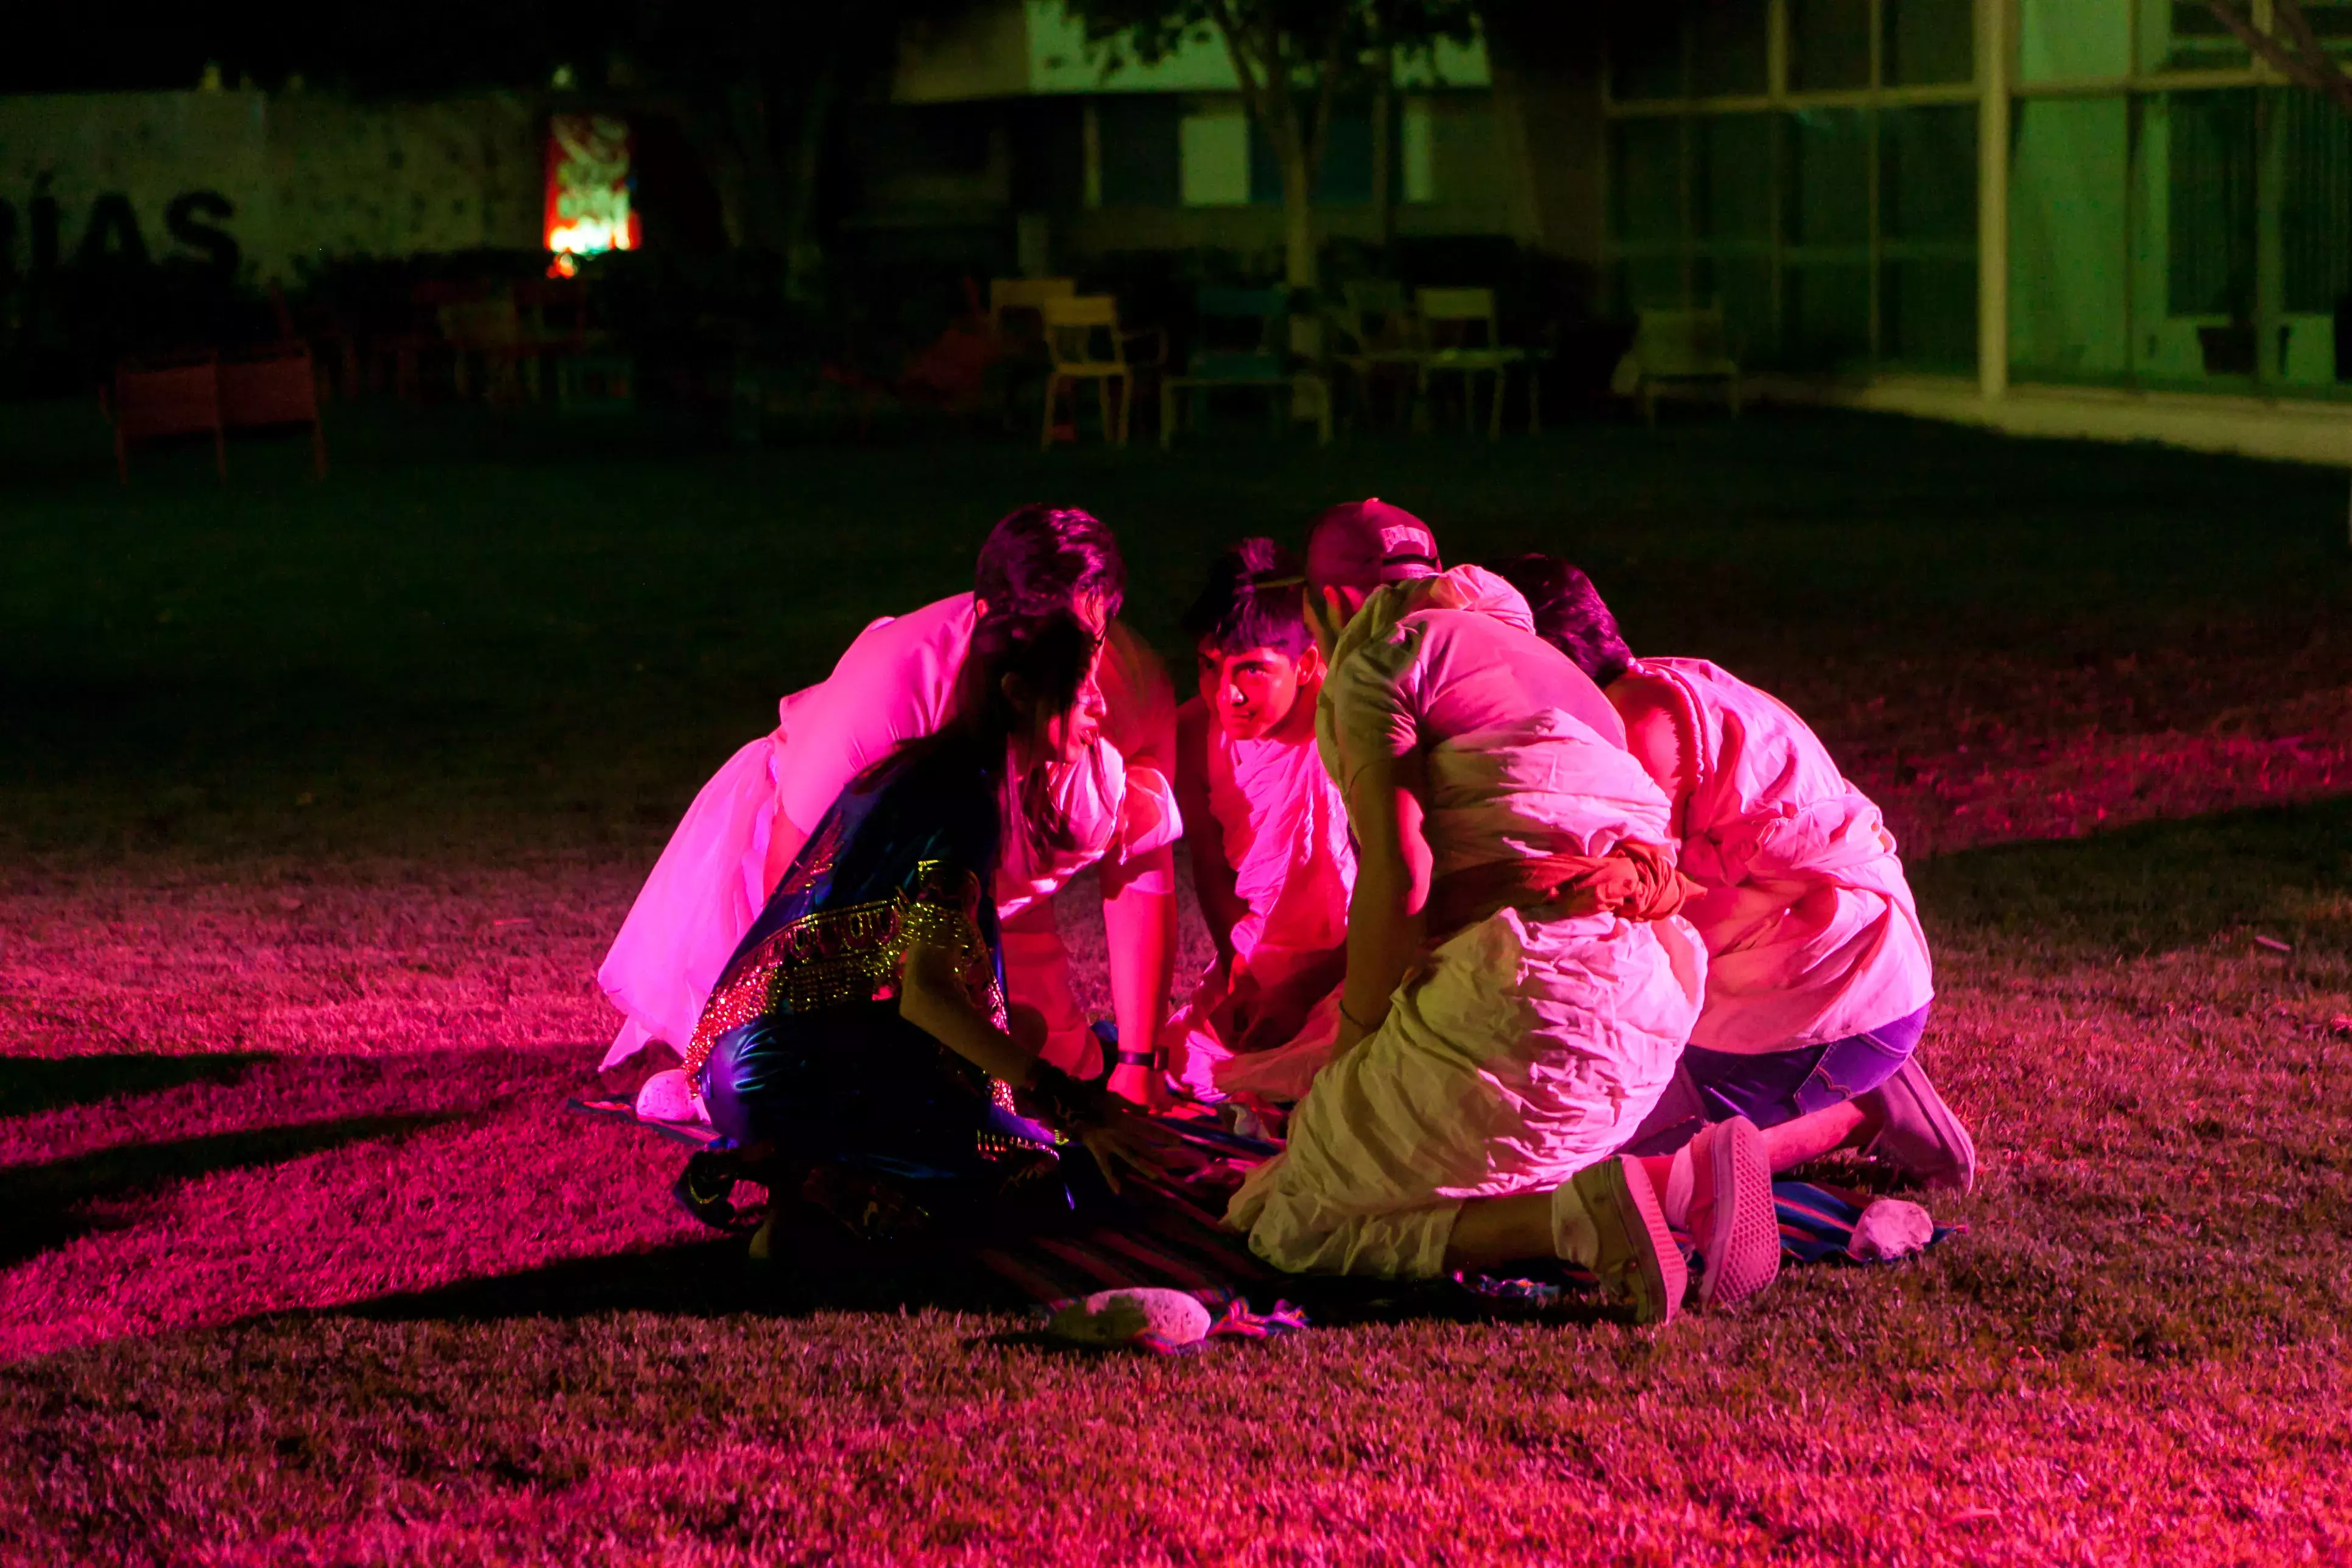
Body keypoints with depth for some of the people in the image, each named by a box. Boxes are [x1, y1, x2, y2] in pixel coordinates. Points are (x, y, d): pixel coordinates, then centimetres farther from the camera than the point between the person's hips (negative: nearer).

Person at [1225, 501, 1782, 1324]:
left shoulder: (1376, 655, 3)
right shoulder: (1527, 649, 31)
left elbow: (1398, 876, -10)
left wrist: (1355, 1049, 1)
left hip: (1532, 983, -9)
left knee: (1291, 1225, 1)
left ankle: (1584, 1213, -19)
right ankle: (1682, 1183, 2)